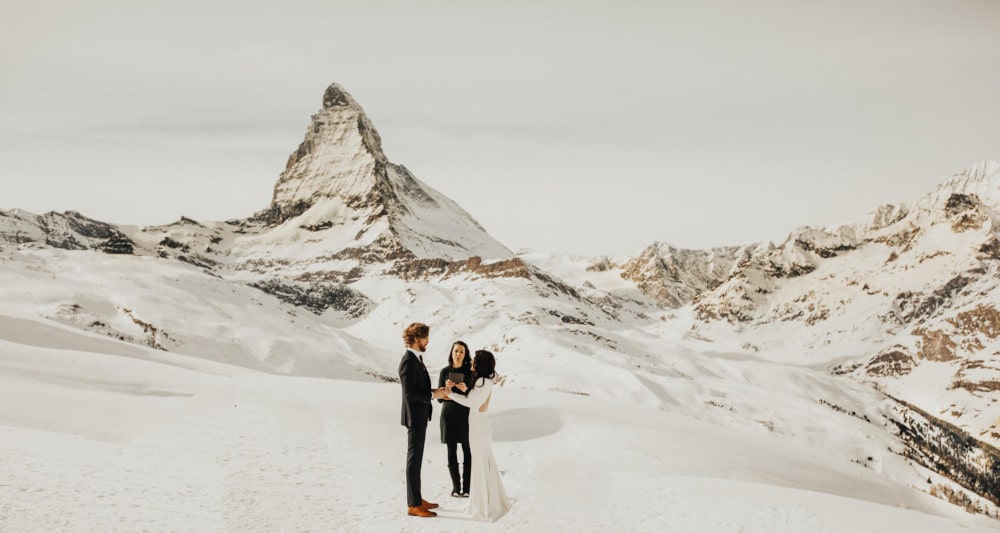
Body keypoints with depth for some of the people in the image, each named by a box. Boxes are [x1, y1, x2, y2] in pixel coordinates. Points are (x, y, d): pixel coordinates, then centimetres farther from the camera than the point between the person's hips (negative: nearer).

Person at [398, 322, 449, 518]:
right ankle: (413, 505, 4)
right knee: (414, 460, -3)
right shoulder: (409, 361, -21)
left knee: (416, 459, 16)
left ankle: (416, 498, 26)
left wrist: (437, 392, 4)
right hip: (415, 417, -10)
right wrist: (433, 395, -17)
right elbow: (410, 394, -23)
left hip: (420, 416, 10)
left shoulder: (416, 358, 10)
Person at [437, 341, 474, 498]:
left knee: (468, 451, -2)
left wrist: (466, 389, -22)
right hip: (449, 414, 1)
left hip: (465, 414, -1)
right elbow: (440, 397, 3)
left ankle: (467, 487, 6)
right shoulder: (445, 371, 3)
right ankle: (456, 486, 13)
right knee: (452, 451, 4)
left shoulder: (470, 371, 0)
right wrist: (447, 391, -19)